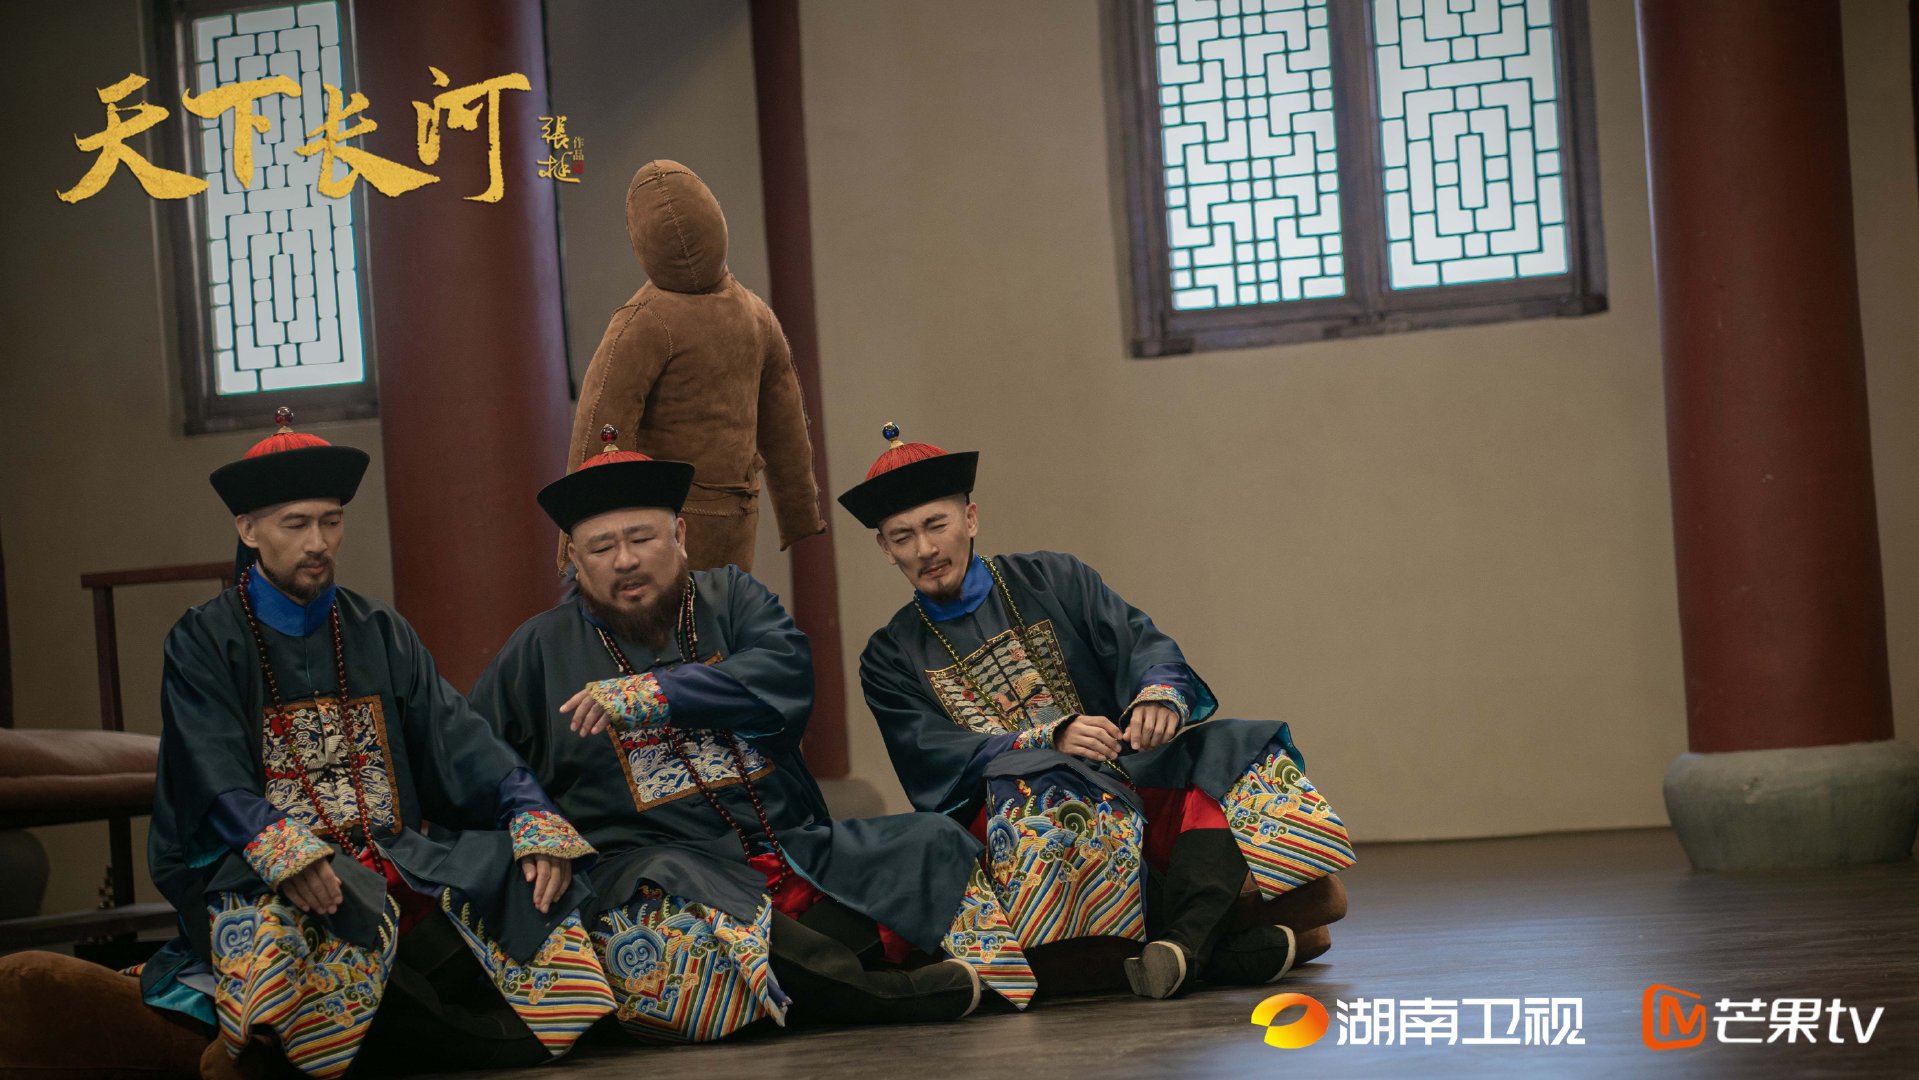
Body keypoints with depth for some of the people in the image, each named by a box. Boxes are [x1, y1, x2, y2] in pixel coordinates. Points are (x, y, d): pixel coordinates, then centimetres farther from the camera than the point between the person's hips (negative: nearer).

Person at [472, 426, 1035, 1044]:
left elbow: (786, 670, -4)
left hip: (799, 849, 3)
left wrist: (651, 693, -11)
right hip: (660, 862, -3)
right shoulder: (541, 650, 12)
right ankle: (904, 991, -38)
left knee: (936, 847, -18)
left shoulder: (730, 597, 15)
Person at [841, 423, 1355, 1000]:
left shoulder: (1051, 579, 15)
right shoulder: (890, 659, 11)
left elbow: (1142, 644, 2)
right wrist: (1049, 741, -21)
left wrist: (1160, 695, -23)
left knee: (1229, 757, -27)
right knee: (1041, 801, -36)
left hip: (1126, 779, 2)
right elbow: (933, 761, -4)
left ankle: (1184, 941, -51)